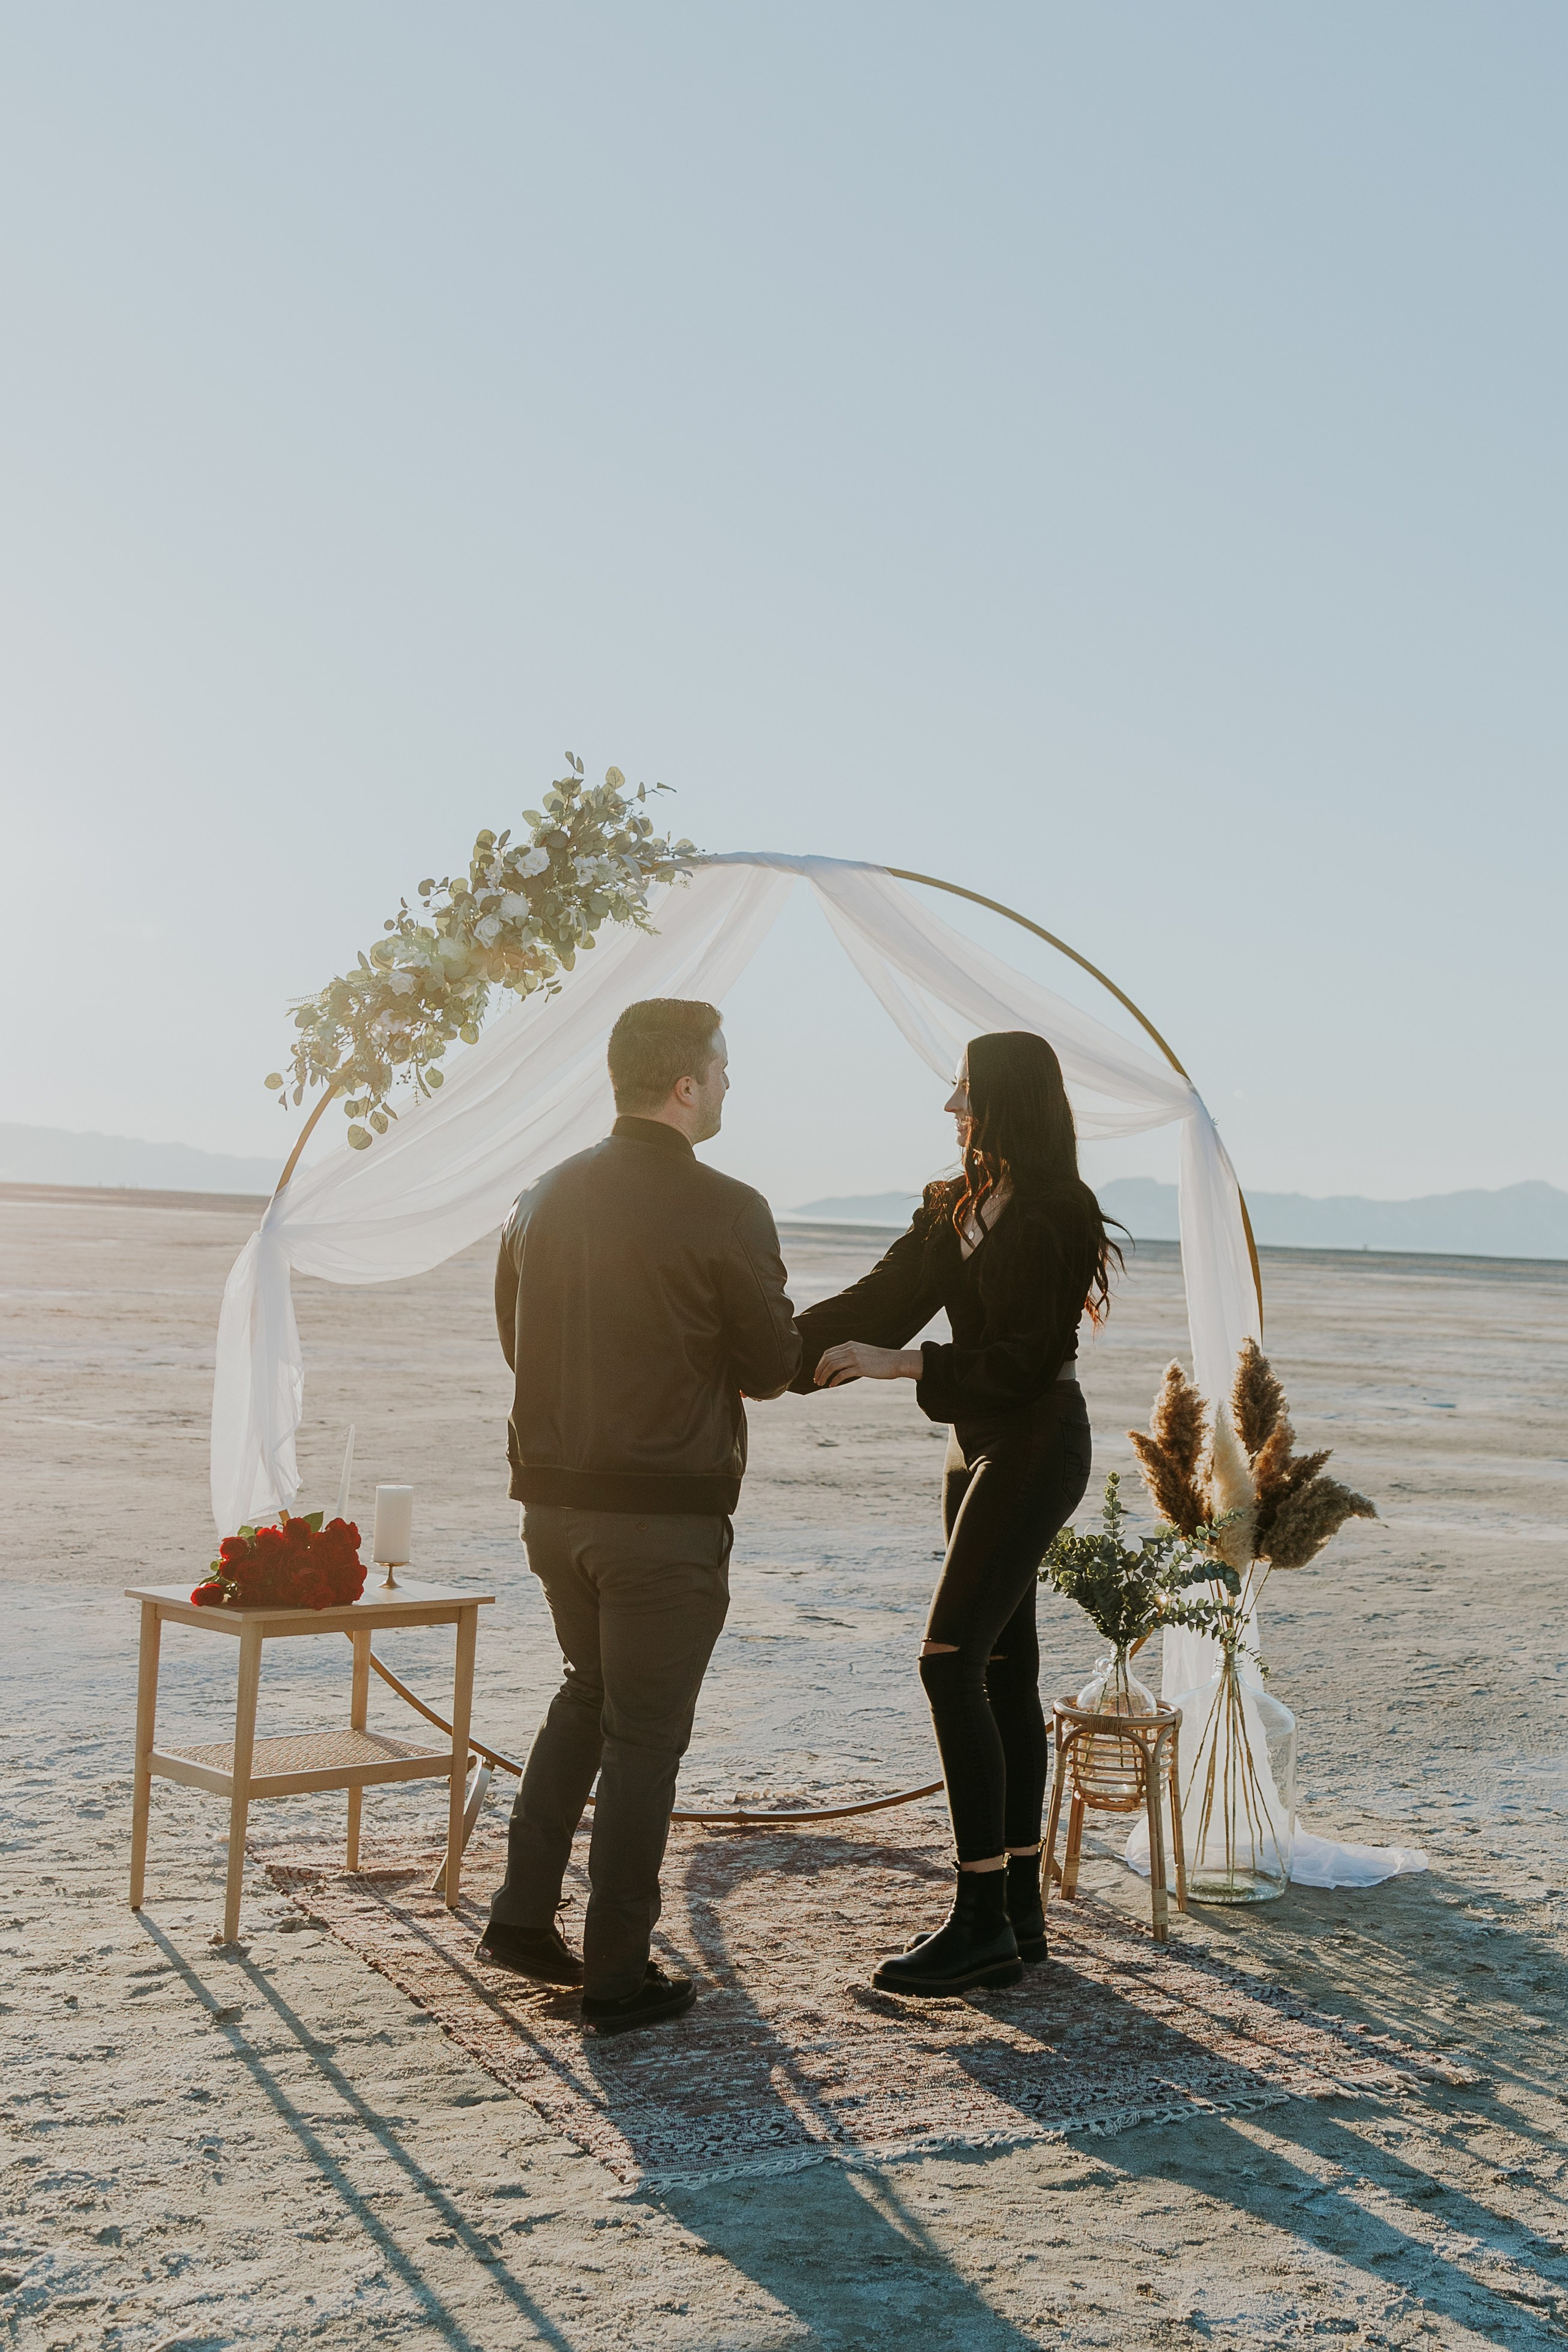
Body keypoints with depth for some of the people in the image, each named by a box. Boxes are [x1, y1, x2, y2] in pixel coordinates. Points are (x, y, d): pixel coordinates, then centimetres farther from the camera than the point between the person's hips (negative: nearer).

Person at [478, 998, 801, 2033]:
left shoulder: (547, 1197, 5)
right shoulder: (725, 1211, -14)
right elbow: (775, 1366, -6)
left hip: (553, 1498, 6)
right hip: (668, 1511, -6)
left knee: (588, 1692, 25)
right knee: (644, 1735, 5)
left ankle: (524, 1916, 24)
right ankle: (618, 1974, 13)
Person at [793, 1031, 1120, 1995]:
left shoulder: (1053, 1218, -14)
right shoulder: (955, 1208, 13)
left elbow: (1026, 1362, -18)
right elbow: (881, 1299, 10)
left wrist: (896, 1362, -20)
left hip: (1035, 1444, -9)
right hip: (981, 1445, 9)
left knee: (952, 1660, -15)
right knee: (1004, 1671, 9)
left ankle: (983, 1922, -11)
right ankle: (1019, 1909, 16)